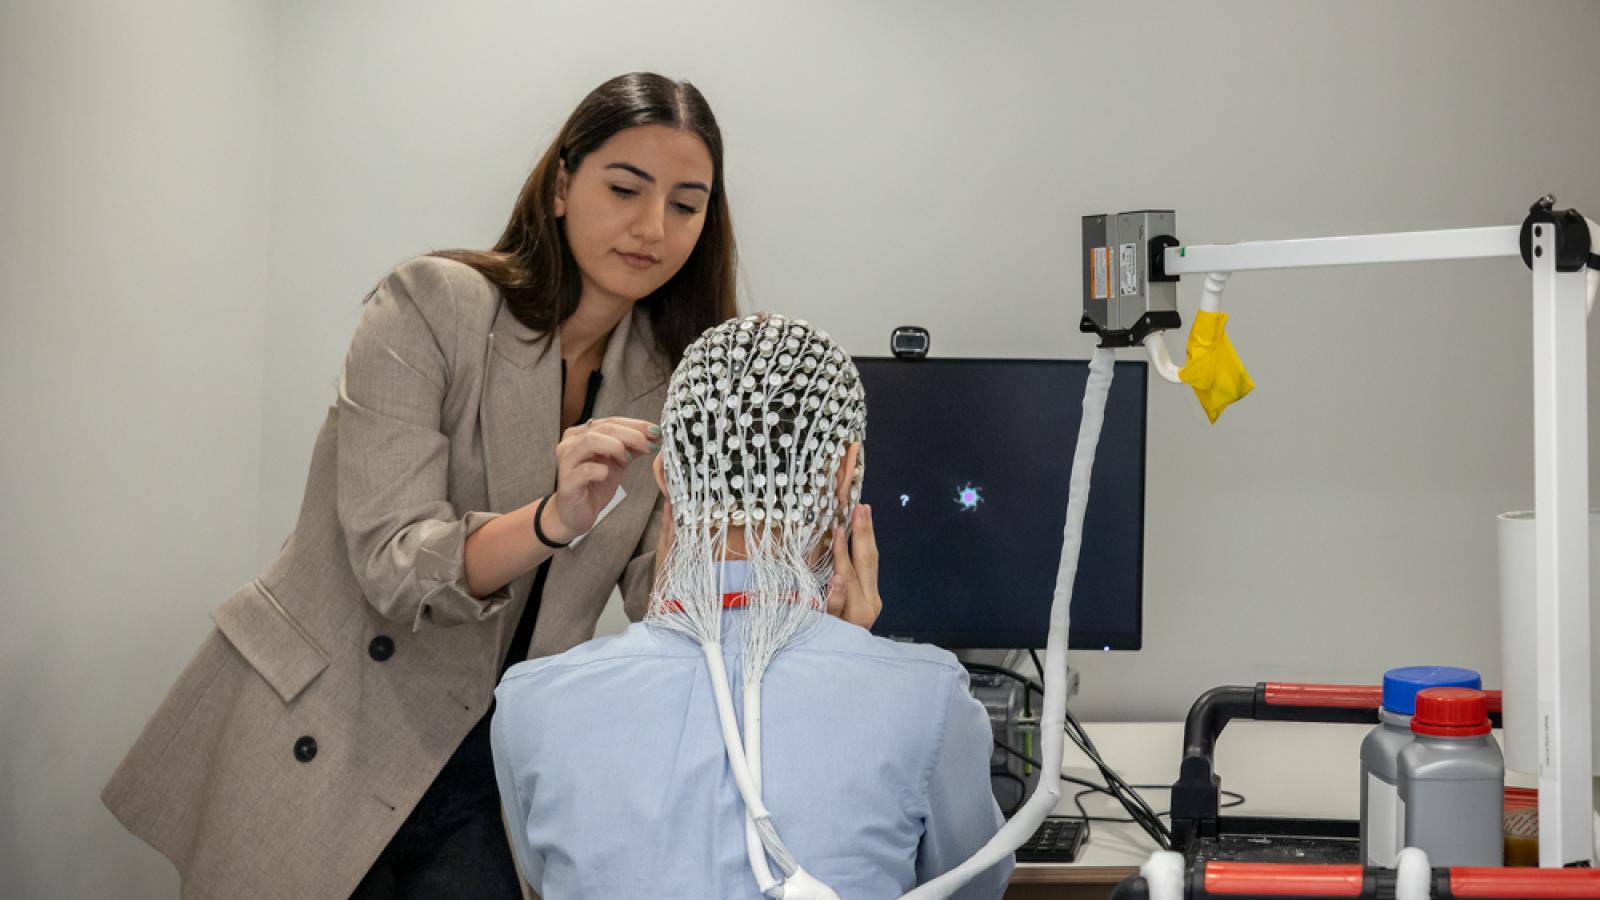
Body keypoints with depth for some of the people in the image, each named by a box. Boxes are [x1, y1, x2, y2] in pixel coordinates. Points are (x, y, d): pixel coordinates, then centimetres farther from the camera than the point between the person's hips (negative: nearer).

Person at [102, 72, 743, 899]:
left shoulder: (670, 379, 3)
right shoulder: (433, 306, -12)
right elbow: (396, 565, -20)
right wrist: (552, 520, -37)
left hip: (487, 769, 4)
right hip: (320, 745, -4)